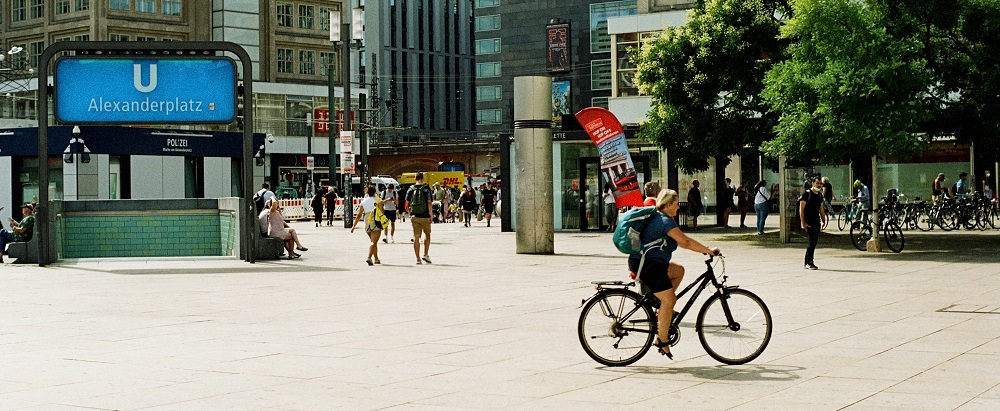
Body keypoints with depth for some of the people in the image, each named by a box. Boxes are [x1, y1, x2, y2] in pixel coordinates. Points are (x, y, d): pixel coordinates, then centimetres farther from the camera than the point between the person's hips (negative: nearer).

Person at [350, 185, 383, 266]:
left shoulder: (363, 202, 7)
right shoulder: (377, 200, -1)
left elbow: (359, 215, 6)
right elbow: (382, 212, -8)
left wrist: (354, 226, 9)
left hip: (367, 224, 4)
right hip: (376, 223, -4)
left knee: (374, 241, 21)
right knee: (374, 242, -10)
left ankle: (376, 259, 27)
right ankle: (369, 257, -29)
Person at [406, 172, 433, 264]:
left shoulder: (410, 189, 3)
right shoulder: (426, 189, -6)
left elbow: (407, 205, 4)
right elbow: (429, 203, -11)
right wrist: (431, 216, -6)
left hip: (414, 216, 2)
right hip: (425, 216, -2)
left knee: (416, 237, 4)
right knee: (427, 234, 16)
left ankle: (418, 258, 3)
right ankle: (426, 255, 9)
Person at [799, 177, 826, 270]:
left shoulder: (820, 195, 15)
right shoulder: (807, 194, -7)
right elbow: (801, 209, -10)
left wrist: (823, 221, 17)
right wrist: (803, 222, -16)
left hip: (817, 221, 8)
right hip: (809, 222, -8)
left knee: (815, 241, 7)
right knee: (813, 240, -15)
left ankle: (807, 263, 14)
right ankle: (809, 262, -11)